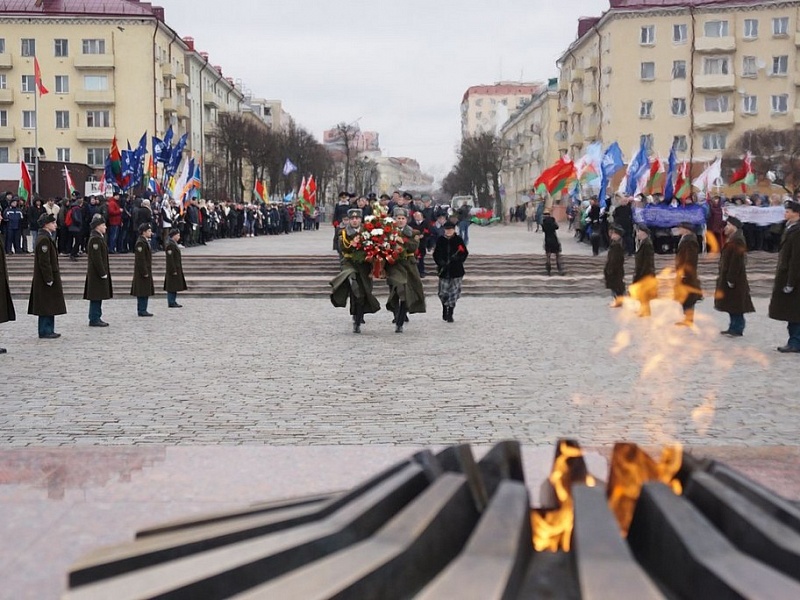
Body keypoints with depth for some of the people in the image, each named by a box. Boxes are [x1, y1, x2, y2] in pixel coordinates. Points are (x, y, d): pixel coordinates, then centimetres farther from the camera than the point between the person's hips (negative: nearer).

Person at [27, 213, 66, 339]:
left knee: (49, 306, 13)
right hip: (46, 279, -10)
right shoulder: (44, 240, -17)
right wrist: (49, 279, -20)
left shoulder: (47, 238, 14)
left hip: (49, 278, 10)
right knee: (46, 306, -4)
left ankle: (48, 330, 19)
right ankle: (45, 331, 1)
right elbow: (44, 261, -21)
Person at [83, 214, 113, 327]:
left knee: (98, 297, 13)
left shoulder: (99, 238, 15)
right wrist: (103, 273, -20)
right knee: (96, 297, -5)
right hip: (96, 274, -10)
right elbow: (96, 258, -21)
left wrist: (104, 272, 18)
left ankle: (96, 318, 18)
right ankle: (94, 319, -1)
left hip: (99, 272, 10)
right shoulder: (95, 239, -17)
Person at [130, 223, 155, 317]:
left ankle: (142, 310, 16)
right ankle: (141, 310, -3)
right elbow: (140, 260, -20)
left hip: (146, 271, 10)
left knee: (145, 292, 12)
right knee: (142, 293, -6)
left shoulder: (146, 242, 16)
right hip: (142, 272, -10)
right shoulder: (140, 243, -16)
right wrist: (144, 273, -21)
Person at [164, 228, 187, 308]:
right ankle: (171, 303, -2)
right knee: (172, 287, -5)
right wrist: (173, 271, -22)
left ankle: (173, 302, 18)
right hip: (173, 269, -10)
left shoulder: (174, 244, 15)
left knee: (175, 286, 13)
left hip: (176, 269, 10)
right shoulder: (170, 245, -17)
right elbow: (170, 259, -21)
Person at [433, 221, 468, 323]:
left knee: (454, 292, -3)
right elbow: (436, 254, 9)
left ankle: (450, 314, 5)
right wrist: (440, 262, -9)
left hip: (456, 270, -1)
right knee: (443, 292, 3)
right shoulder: (440, 240, 6)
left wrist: (458, 258, -16)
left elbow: (465, 253, 3)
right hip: (444, 271, 1)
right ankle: (445, 309, 29)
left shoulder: (458, 240, 1)